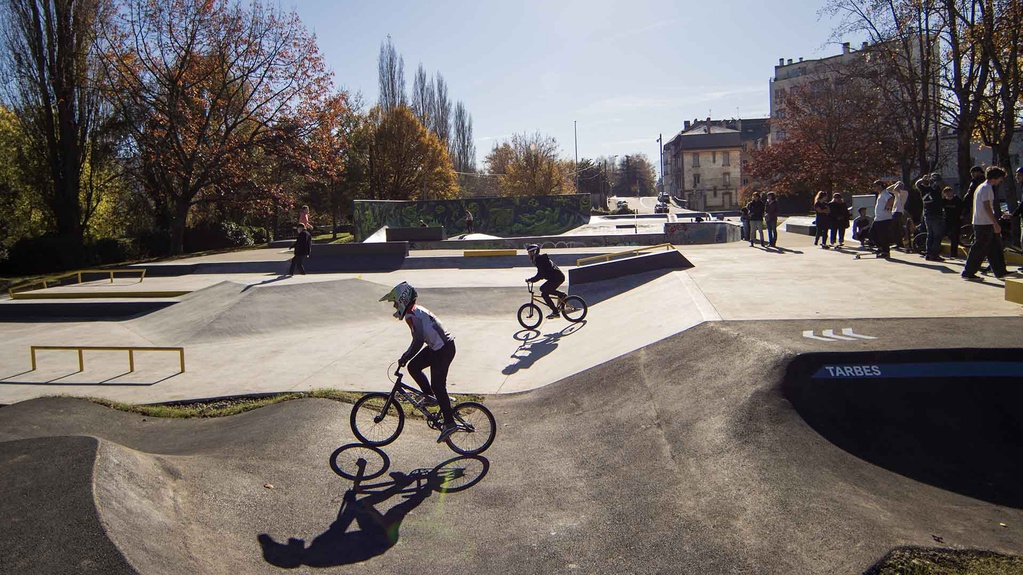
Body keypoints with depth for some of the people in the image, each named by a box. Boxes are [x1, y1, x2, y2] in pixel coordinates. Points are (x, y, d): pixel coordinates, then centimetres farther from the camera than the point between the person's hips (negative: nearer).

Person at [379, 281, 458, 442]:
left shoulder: (412, 314, -18)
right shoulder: (416, 310, 13)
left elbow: (418, 341, -23)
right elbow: (419, 339, 21)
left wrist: (404, 358, -12)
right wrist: (406, 357, 23)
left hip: (443, 349, -10)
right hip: (437, 346, 10)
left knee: (437, 385, -4)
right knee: (413, 367, 12)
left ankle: (449, 423, 2)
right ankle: (430, 396, 19)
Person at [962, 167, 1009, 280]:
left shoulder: (980, 187, 18)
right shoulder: (987, 188, -13)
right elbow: (987, 207, -20)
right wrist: (995, 224, -21)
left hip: (980, 223, 10)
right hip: (984, 224, -10)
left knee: (995, 247, 10)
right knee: (979, 250, -5)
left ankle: (1000, 272, 13)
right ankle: (968, 273, 0)